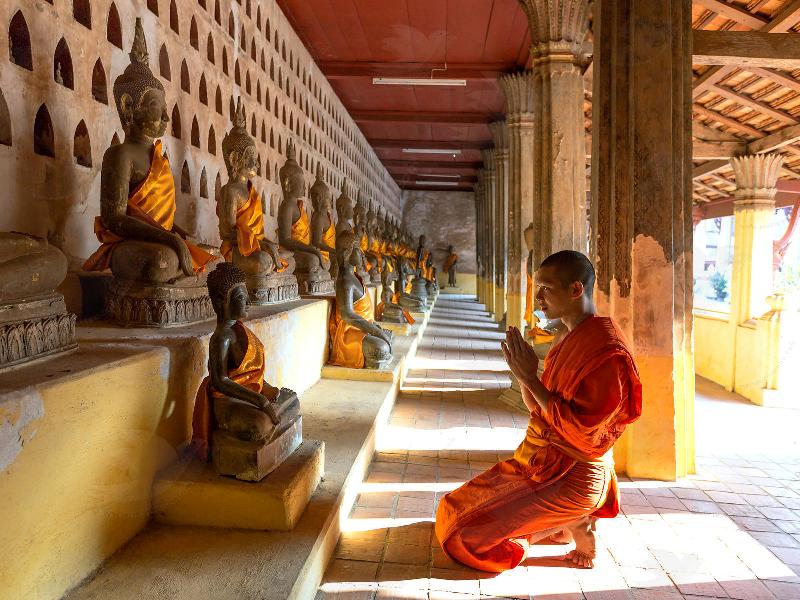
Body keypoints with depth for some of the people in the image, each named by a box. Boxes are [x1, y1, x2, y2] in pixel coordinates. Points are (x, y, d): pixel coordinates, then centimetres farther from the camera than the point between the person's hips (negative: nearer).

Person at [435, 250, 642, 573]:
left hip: (573, 477, -9)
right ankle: (572, 521, 12)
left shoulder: (606, 349, -22)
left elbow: (580, 432, -25)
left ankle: (572, 525, 0)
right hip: (543, 460, 10)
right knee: (453, 509, 14)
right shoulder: (570, 339, 8)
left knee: (464, 533, -12)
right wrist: (522, 373, -8)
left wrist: (530, 378, -23)